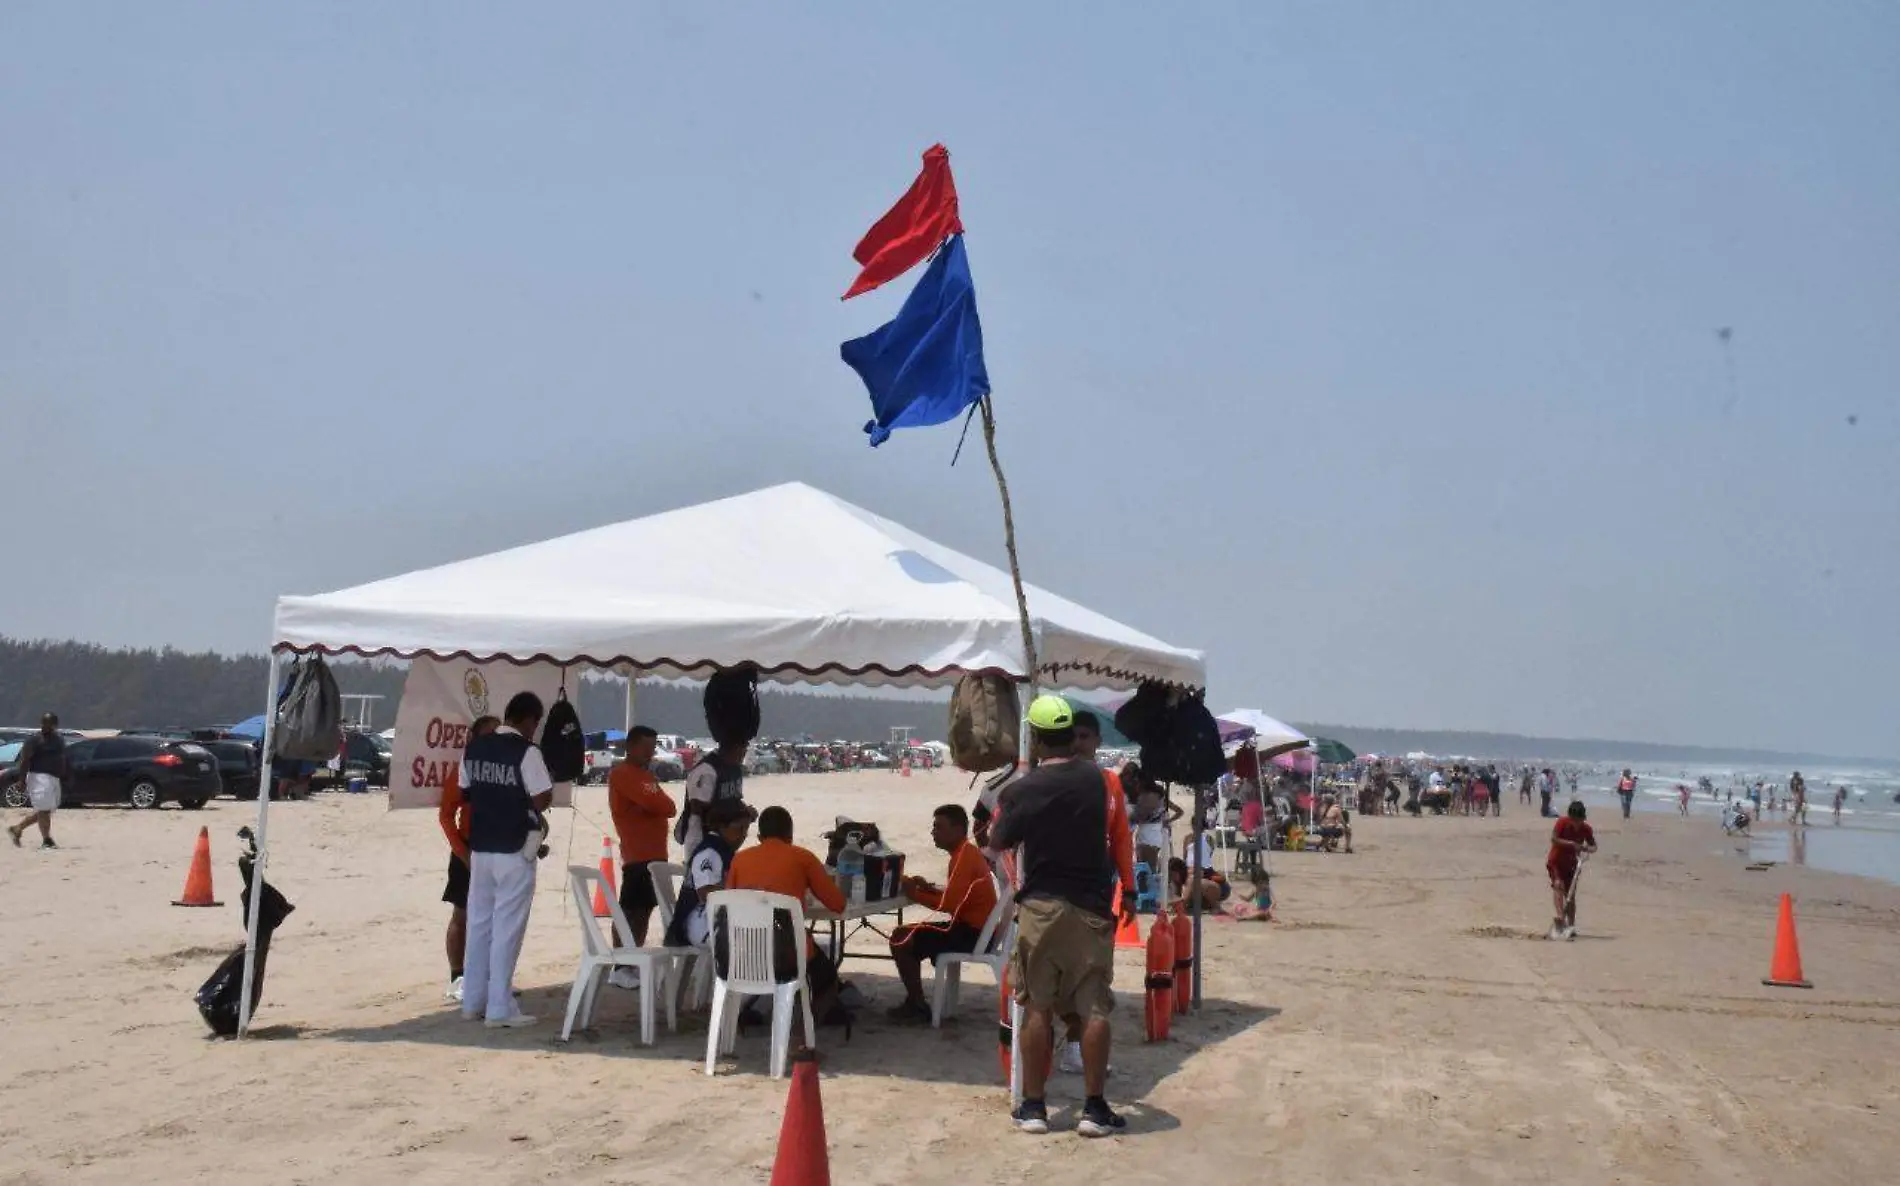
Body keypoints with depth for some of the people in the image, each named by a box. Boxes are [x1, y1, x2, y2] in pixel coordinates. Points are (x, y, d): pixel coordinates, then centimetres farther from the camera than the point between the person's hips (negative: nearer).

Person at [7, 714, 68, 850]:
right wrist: (22, 780, -18)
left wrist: (66, 776, 20)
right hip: (40, 777, -8)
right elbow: (24, 760, -13)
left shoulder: (59, 739, 14)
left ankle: (17, 829, 27)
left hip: (54, 778, 8)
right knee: (44, 809, -7)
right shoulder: (35, 740, -8)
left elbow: (63, 760, 23)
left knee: (43, 810, 14)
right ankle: (47, 841, -3)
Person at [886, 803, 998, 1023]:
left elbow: (949, 904, -23)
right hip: (976, 930, 11)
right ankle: (914, 1001, 21)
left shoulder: (964, 856, -17)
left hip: (972, 934, -11)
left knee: (900, 939, -13)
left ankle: (918, 1007, -5)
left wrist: (915, 895, -12)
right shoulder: (967, 852, 15)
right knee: (911, 938, 21)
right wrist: (928, 889, 3)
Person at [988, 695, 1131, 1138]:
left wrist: (1000, 812, 21)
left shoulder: (1021, 790, -10)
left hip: (1040, 907, -1)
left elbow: (997, 843, 5)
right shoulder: (1094, 780, -2)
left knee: (1037, 1008, 7)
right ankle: (1095, 1108, 6)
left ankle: (1032, 1106, 12)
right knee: (1094, 1008, 4)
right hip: (1090, 909, 1)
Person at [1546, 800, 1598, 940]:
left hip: (1571, 865, 4)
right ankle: (1560, 917, -41)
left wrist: (1585, 848, -22)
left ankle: (1571, 926, 9)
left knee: (1571, 895, 4)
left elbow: (1594, 847, 1)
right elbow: (1554, 839, -26)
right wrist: (1571, 844, -35)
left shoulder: (1585, 829, -8)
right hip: (1555, 862, -4)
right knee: (1558, 885, -26)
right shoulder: (1562, 823, -17)